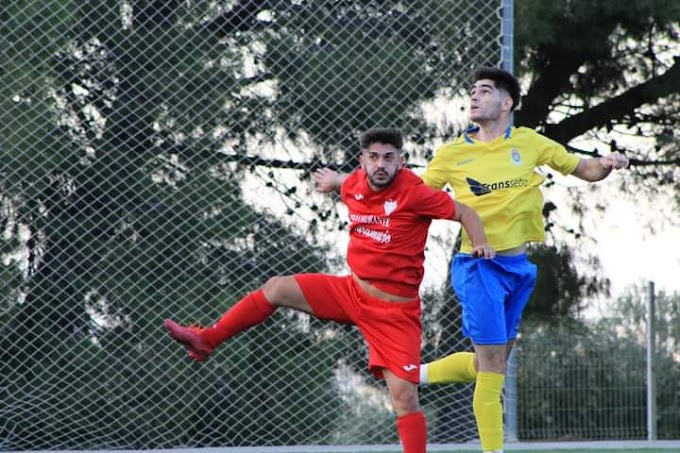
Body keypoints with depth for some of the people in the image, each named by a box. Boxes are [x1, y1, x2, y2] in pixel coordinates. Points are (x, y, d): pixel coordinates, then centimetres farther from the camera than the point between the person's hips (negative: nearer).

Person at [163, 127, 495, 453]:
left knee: (404, 397, -13)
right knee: (277, 288, 5)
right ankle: (206, 340, 17)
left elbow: (464, 212, -10)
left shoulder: (414, 193, -19)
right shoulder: (354, 185, -2)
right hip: (352, 290, 6)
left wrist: (480, 244, -23)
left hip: (394, 312, -6)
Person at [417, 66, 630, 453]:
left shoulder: (530, 143, 5)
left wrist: (606, 164, -10)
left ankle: (417, 374, 32)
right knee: (492, 366, -9)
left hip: (522, 266, 4)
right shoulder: (452, 154, -1)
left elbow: (584, 170, 12)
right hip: (479, 268, -4)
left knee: (489, 365, 12)